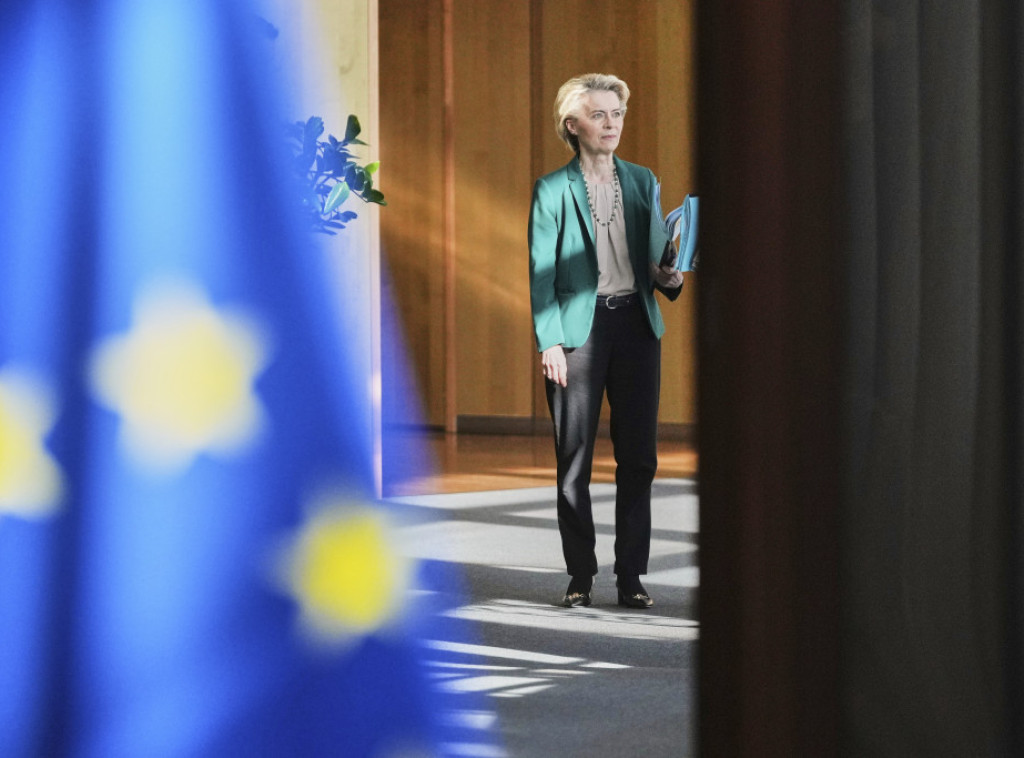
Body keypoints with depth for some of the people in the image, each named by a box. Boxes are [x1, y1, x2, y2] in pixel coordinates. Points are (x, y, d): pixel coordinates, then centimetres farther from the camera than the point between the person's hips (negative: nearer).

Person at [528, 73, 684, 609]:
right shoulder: (553, 190, 1)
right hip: (579, 326, -3)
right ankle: (581, 576, 10)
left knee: (638, 456, 2)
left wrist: (668, 278, -6)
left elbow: (656, 256, 17)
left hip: (636, 325, 3)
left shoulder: (642, 182, 13)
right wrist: (549, 342, -10)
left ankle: (631, 577, 9)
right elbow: (541, 271, -2)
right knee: (574, 459, 1)